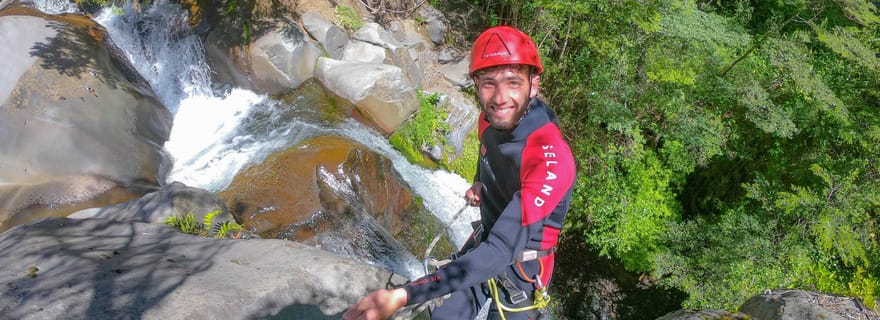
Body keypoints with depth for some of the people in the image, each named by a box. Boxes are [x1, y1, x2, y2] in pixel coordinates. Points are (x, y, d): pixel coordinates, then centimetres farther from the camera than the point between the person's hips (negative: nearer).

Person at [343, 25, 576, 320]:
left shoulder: (552, 159, -36)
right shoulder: (489, 120, -11)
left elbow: (502, 250, -43)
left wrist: (402, 296, -48)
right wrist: (479, 184, -5)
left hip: (521, 268, -6)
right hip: (485, 242, 6)